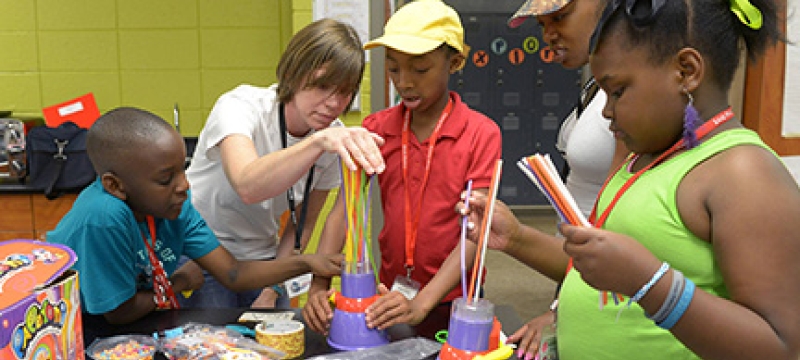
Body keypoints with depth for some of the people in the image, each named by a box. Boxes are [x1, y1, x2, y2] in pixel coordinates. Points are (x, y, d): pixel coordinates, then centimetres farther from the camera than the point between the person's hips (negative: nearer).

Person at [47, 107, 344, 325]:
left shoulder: (173, 206, -12)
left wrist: (305, 263, -22)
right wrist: (180, 282, -8)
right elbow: (120, 312, -23)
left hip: (144, 326, 5)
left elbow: (232, 274, -11)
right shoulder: (102, 219, -33)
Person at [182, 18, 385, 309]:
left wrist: (270, 292, -2)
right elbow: (247, 187, -44)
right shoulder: (239, 107, -23)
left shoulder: (337, 140, -9)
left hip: (262, 259, 4)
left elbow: (302, 224, 3)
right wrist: (319, 141, -55)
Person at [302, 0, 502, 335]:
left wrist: (421, 305, -30)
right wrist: (320, 286, -22)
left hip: (454, 299, -2)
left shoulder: (481, 134, -13)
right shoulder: (375, 129, -2)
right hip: (391, 295, 3)